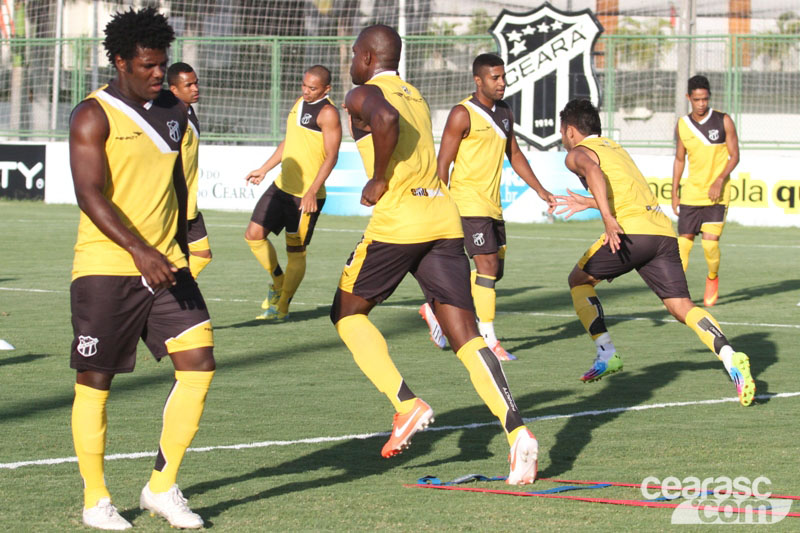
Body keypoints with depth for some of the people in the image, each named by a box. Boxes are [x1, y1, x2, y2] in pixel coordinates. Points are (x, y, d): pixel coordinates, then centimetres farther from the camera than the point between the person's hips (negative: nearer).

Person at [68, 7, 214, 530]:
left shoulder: (174, 110, 11)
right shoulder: (94, 115, -9)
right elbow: (90, 193, -19)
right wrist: (138, 249, -28)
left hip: (165, 266, 6)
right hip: (106, 267, -6)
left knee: (199, 363, -5)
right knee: (95, 381, 0)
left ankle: (163, 486, 6)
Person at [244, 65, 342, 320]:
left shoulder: (328, 113, -13)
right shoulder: (300, 103, 14)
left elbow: (331, 156, -18)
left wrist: (312, 192, -25)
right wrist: (264, 170, 26)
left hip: (306, 195, -8)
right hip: (282, 186, 8)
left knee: (296, 251, -1)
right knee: (254, 235, 5)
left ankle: (282, 306, 11)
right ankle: (279, 282, 25)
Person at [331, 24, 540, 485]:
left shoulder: (364, 95, 0)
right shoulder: (416, 97, 24)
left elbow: (385, 119, -23)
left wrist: (378, 180, -12)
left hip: (397, 220, -6)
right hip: (444, 216, 6)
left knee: (348, 313, 15)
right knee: (464, 333, 0)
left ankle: (407, 405, 0)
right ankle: (517, 430, -16)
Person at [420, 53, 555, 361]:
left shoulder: (505, 113, 13)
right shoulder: (463, 114, -11)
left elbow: (515, 155, 23)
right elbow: (443, 163, -11)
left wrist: (539, 190, 15)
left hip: (492, 204, 8)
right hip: (468, 202, -8)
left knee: (494, 270, 10)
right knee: (488, 266, -12)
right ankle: (488, 340, -7)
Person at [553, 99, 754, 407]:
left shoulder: (577, 153, 9)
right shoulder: (615, 148, 32)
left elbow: (593, 171, -16)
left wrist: (608, 218, -27)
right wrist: (588, 203, 56)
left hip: (631, 230, -6)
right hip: (663, 230, 6)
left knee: (579, 280, 17)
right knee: (681, 306, -2)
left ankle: (606, 355, 7)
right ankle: (730, 357, -25)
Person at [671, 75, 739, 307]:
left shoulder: (723, 121, -4)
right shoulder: (682, 125, 5)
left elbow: (734, 156, -3)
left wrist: (720, 181, -17)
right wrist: (674, 193, 10)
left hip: (717, 194, -3)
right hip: (691, 192, 3)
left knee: (710, 242, -11)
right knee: (683, 242, -2)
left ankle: (713, 279, 17)